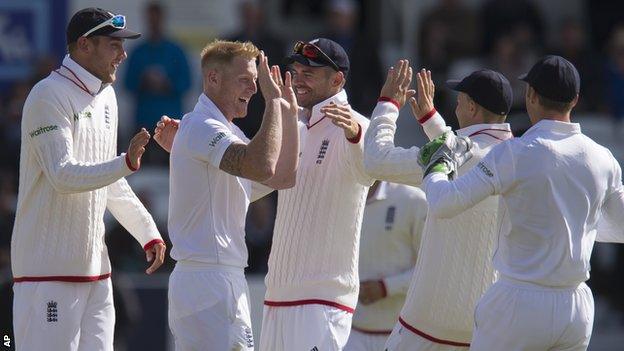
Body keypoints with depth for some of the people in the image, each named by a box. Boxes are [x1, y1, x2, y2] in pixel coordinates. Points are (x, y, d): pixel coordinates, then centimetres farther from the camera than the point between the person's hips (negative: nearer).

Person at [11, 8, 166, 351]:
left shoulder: (105, 97, 16)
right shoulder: (50, 96, -12)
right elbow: (64, 176, -24)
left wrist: (147, 232, 21)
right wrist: (126, 164, -34)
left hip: (95, 268, 9)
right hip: (49, 269, -9)